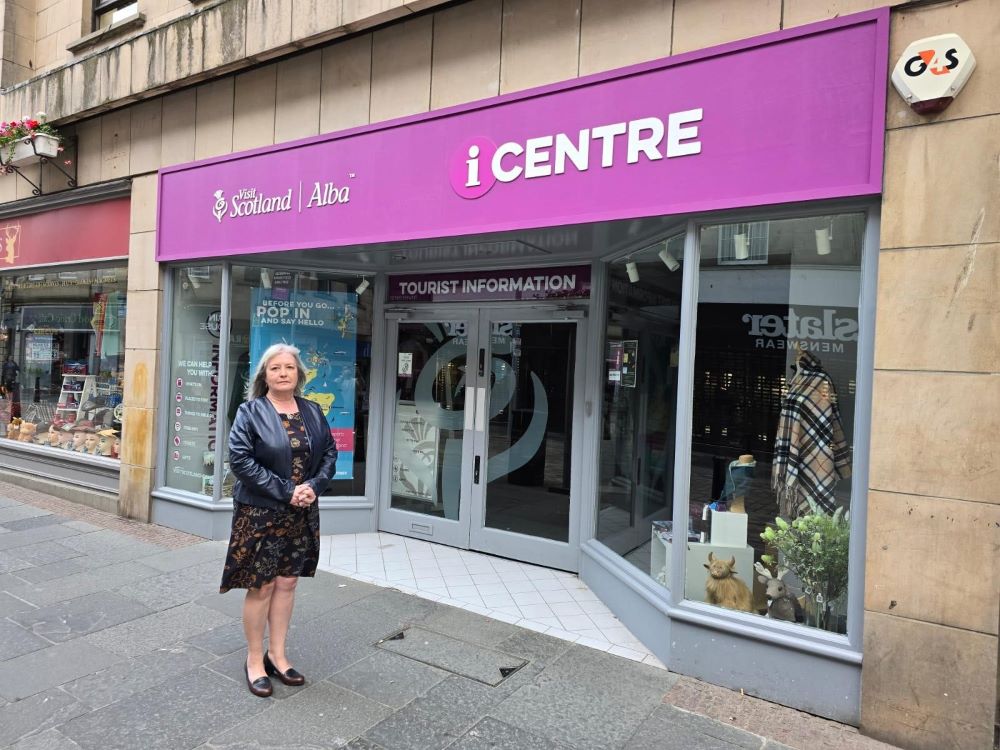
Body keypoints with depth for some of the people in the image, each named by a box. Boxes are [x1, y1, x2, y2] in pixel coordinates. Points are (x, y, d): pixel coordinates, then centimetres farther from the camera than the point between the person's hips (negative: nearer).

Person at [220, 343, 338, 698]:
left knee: (287, 583, 13)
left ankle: (277, 655, 28)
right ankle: (254, 661, 23)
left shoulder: (313, 412, 7)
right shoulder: (250, 412, -7)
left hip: (302, 515, 5)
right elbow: (241, 459, -15)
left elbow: (329, 453, 9)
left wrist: (314, 486, -10)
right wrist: (286, 491, -19)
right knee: (261, 587, 5)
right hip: (260, 515, -4)